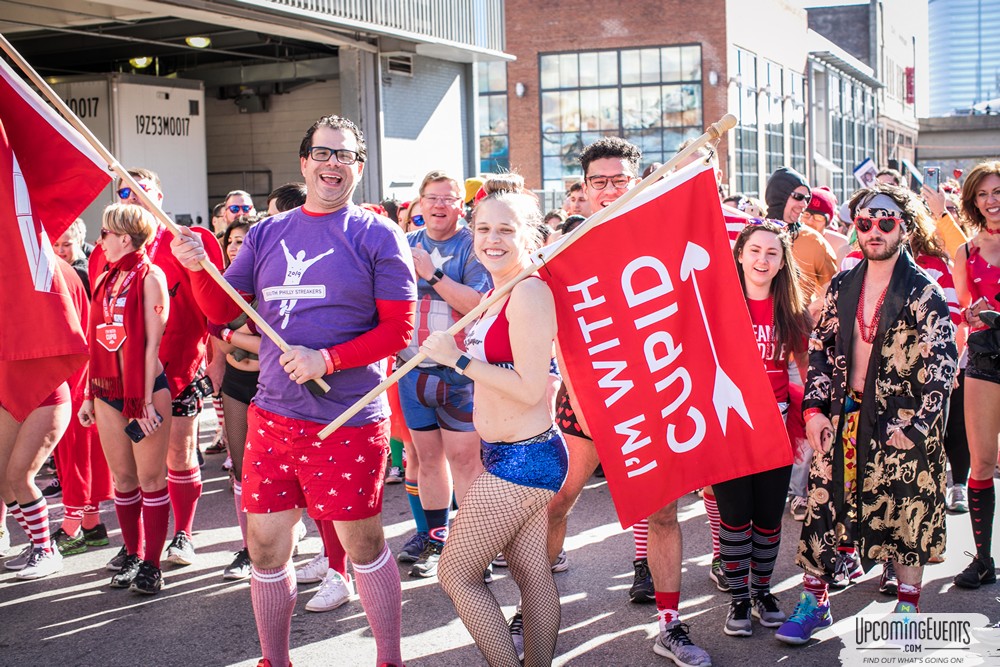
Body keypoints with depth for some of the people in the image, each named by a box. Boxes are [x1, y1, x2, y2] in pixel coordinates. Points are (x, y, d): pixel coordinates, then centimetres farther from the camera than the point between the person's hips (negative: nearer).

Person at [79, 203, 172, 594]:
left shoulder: (149, 276, -7)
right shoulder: (106, 279, 13)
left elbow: (152, 341, -12)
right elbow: (97, 341, 16)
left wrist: (148, 400, -15)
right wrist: (89, 395, 14)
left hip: (146, 389, -7)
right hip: (108, 391, 7)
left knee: (150, 479, -1)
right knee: (122, 479, 11)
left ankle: (150, 564, 4)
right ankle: (132, 557, 21)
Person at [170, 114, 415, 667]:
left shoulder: (377, 237, -3)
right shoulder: (267, 235, 10)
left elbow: (398, 330, -7)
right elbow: (222, 310, 12)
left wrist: (327, 359, -19)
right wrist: (198, 268, -8)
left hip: (348, 421, -4)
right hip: (272, 415, 5)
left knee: (362, 542, 6)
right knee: (265, 545, 10)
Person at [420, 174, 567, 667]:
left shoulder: (528, 292, -18)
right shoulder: (499, 294, 12)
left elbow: (529, 387, -23)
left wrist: (458, 358, -18)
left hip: (522, 458, -10)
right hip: (515, 456, 10)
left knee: (456, 574, -3)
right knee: (532, 573, 14)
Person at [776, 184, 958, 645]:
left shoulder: (922, 292, -6)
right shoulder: (842, 287, 7)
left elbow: (941, 365, -10)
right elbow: (820, 349, 10)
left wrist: (913, 427, -15)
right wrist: (814, 409, 0)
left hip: (900, 423, -3)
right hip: (843, 419, 4)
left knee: (905, 512, 4)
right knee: (823, 503, 3)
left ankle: (907, 607, 20)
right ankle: (813, 602, 15)